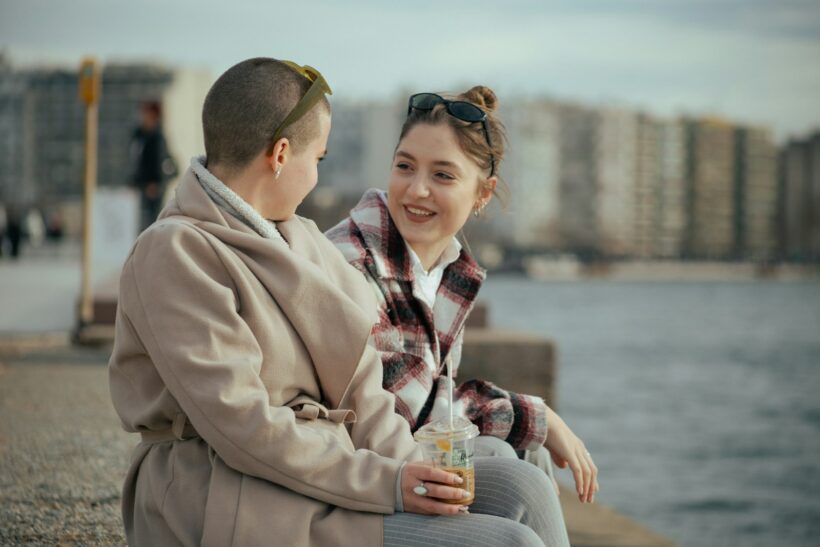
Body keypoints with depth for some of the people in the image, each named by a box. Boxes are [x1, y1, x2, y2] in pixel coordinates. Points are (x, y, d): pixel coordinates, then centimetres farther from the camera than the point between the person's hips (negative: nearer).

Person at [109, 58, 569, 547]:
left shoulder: (299, 238, 13)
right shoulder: (174, 251, -12)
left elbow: (355, 381, 10)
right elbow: (240, 424, -19)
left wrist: (408, 466, -7)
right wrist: (386, 483, -19)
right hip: (238, 501, -8)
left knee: (520, 488, -7)